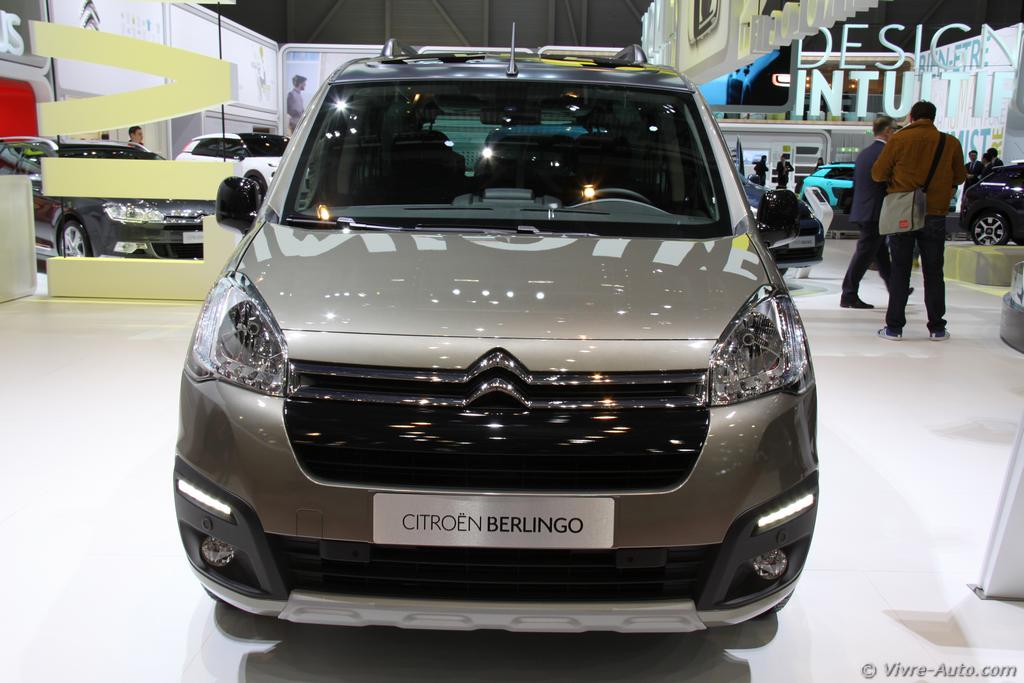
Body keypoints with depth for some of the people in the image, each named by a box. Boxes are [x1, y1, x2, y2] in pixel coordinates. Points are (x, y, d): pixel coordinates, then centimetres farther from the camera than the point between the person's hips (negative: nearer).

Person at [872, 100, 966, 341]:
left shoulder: (898, 140, -6)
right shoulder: (950, 143, -2)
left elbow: (878, 174, -2)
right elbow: (960, 177, 8)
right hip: (935, 215, 1)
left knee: (900, 271, 6)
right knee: (933, 273, 9)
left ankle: (894, 327, 5)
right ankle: (937, 328, 12)